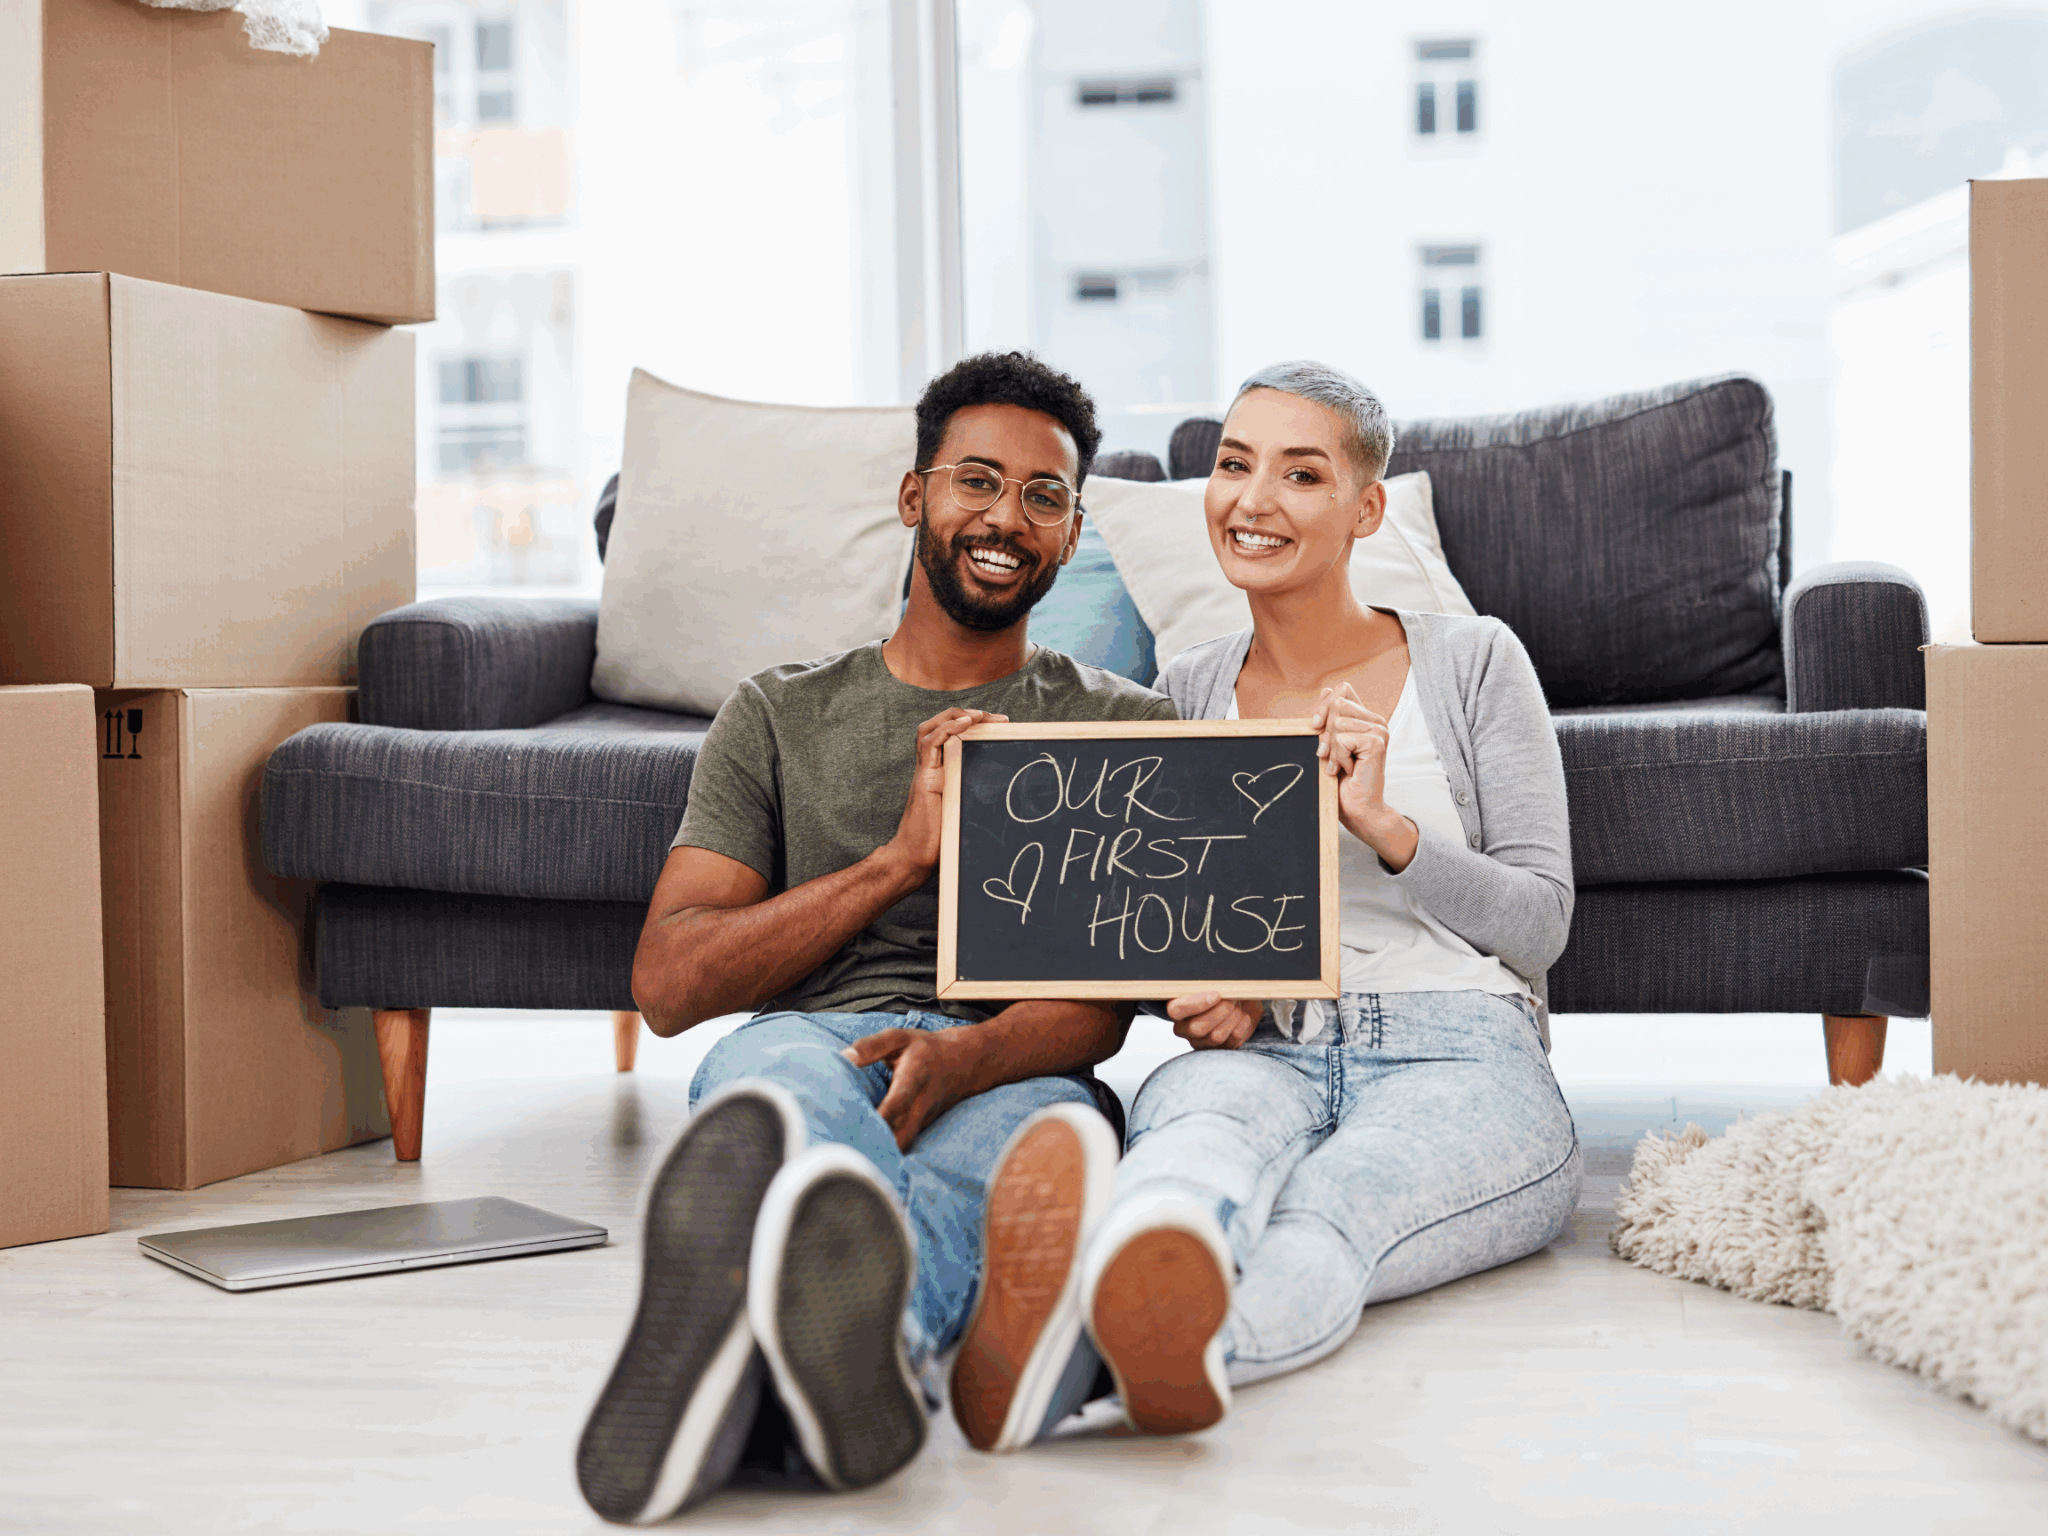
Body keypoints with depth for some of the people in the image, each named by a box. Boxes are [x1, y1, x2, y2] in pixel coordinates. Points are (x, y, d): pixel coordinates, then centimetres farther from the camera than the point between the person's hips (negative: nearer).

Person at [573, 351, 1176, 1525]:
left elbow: (1105, 995, 5)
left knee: (1035, 1123, -40)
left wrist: (963, 1055, -20)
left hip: (1013, 1074, 0)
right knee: (776, 1062, -39)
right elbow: (670, 984, 11)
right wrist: (902, 857, 0)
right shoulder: (780, 717, 23)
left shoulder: (1127, 727, 22)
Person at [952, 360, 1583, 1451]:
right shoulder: (1185, 693, 19)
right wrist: (1198, 995, -4)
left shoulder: (1473, 663, 10)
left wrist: (1384, 823, -11)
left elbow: (1541, 920, 5)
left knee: (1324, 1215, -39)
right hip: (1256, 1049, 2)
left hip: (1458, 1060, -2)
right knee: (1206, 1131, -39)